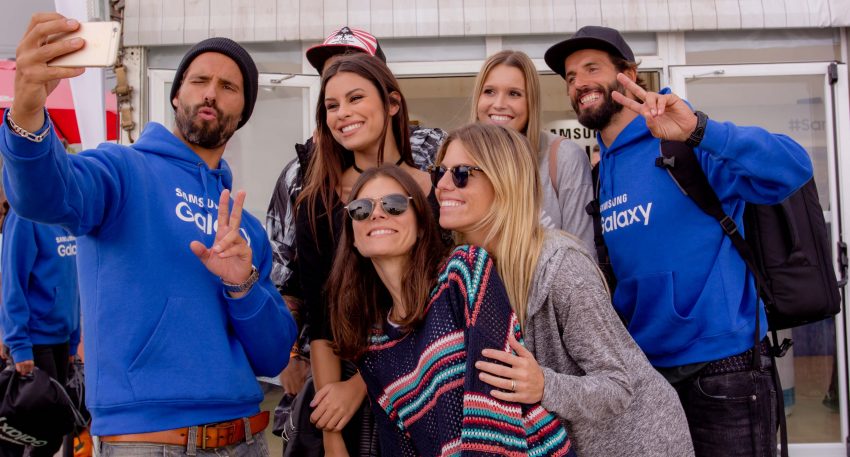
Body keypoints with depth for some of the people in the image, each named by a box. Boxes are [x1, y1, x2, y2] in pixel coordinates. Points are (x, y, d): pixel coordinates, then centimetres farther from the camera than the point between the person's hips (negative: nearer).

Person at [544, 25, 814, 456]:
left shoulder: (683, 145, -11)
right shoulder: (598, 172, 9)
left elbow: (793, 169, -25)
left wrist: (698, 130, -35)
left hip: (722, 373, -6)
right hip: (641, 372, 7)